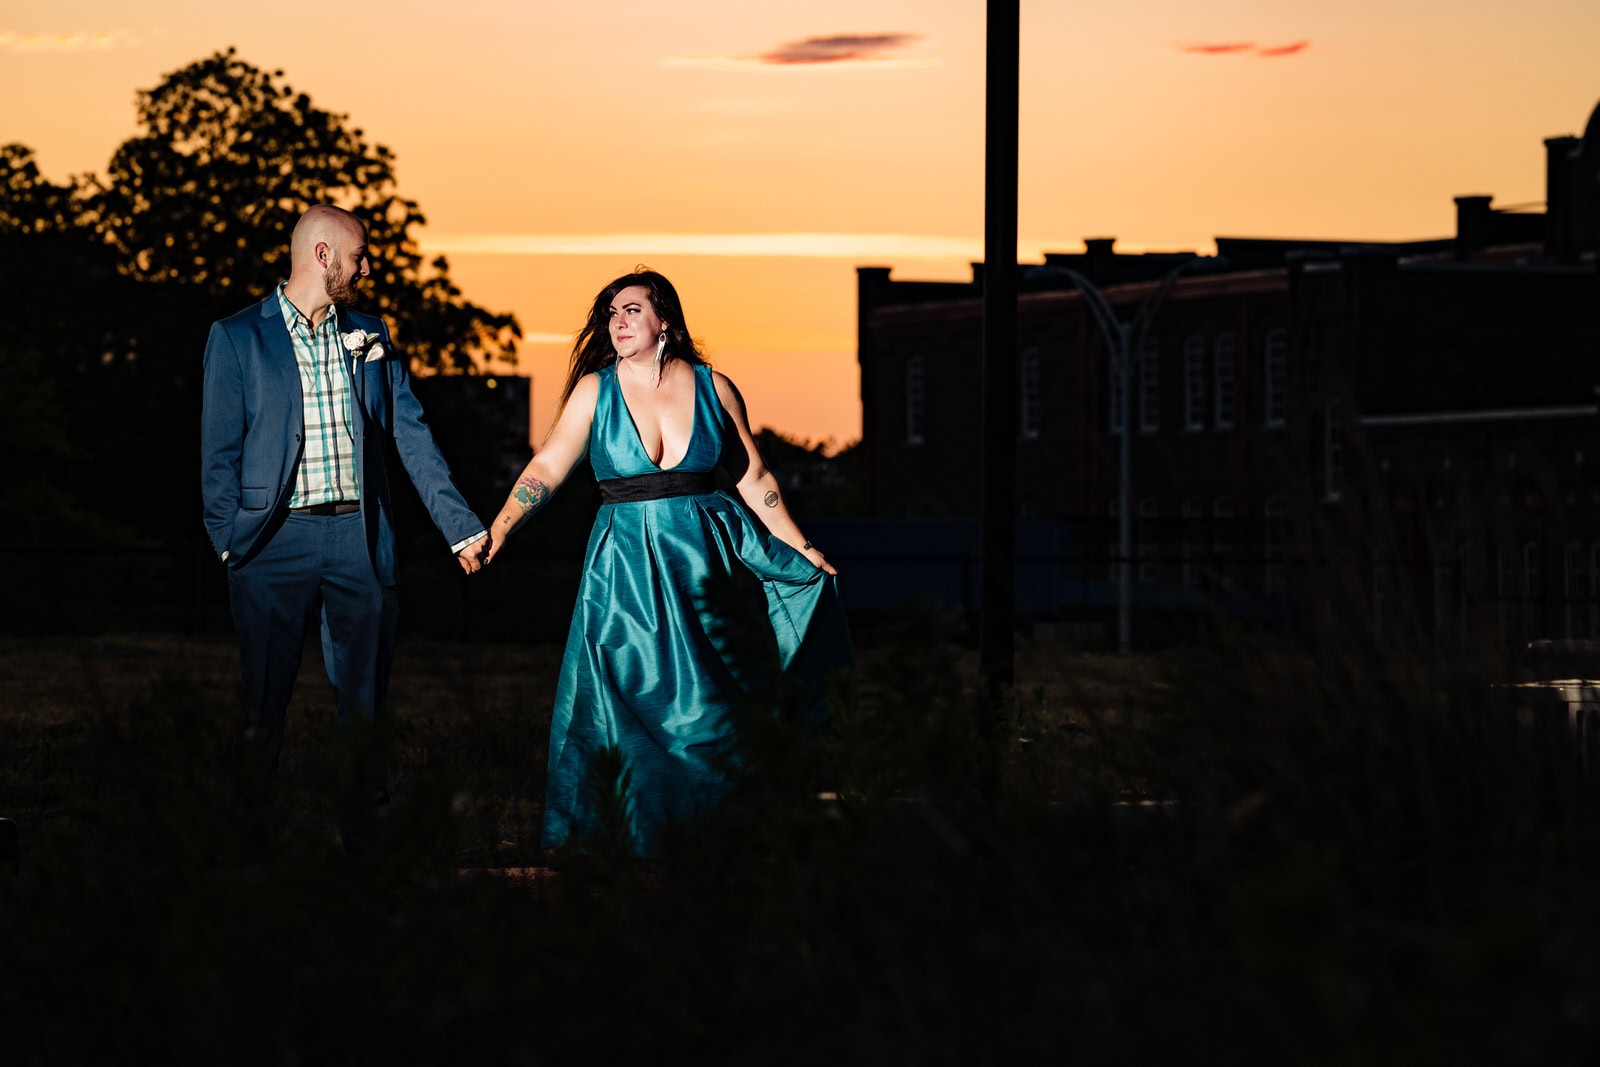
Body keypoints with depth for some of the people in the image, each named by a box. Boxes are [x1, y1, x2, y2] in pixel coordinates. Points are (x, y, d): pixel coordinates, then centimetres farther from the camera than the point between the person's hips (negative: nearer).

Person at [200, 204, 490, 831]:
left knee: (364, 694, 5)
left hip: (359, 536, 3)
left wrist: (462, 526, 4)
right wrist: (229, 542, -8)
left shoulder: (370, 335, 13)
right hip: (277, 538, -3)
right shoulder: (237, 338, 2)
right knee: (265, 695, 1)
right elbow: (219, 451, 1)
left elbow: (411, 436, 10)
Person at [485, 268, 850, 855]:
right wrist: (497, 529, -17)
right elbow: (548, 466, -5)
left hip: (706, 559, 1)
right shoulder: (595, 390, 0)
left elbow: (753, 478, 7)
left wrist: (801, 549, 7)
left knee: (704, 700, 4)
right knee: (627, 693, 0)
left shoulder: (713, 387, 1)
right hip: (626, 565, -1)